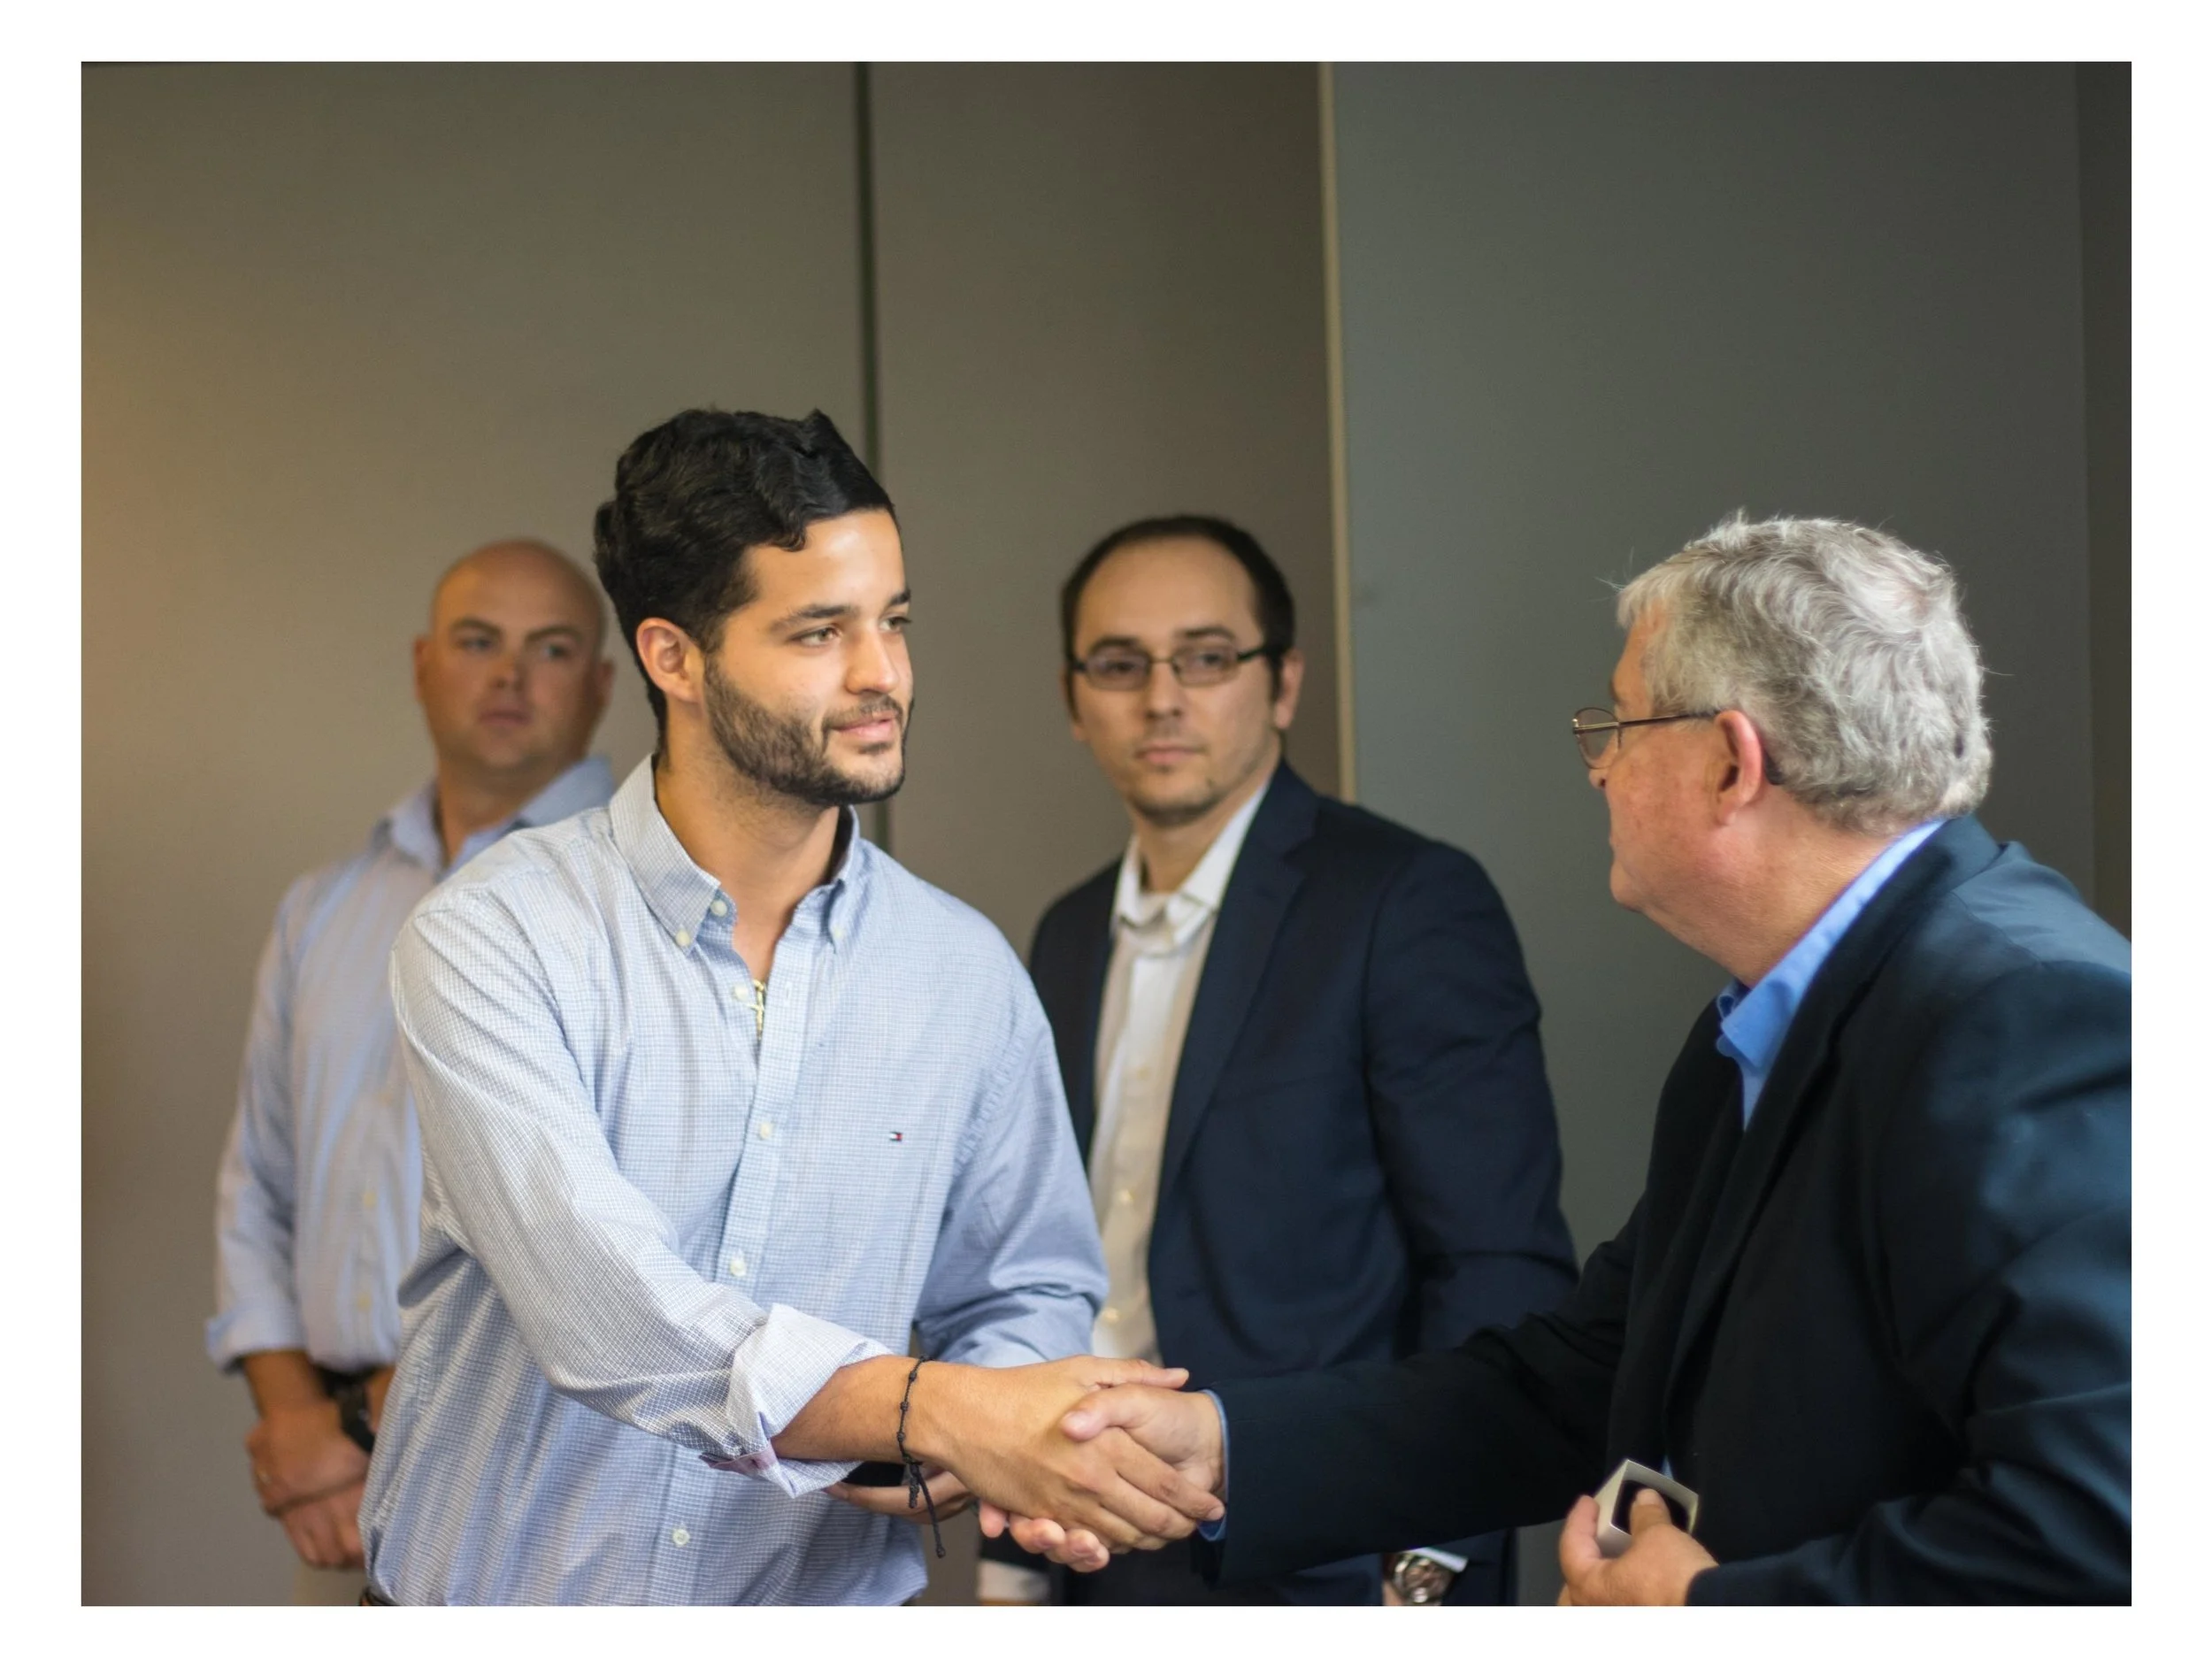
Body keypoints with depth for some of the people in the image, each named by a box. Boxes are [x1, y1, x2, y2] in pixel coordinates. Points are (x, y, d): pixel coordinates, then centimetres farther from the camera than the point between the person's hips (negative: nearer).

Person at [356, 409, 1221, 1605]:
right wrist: (931, 1408, -34)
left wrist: (957, 1461, -13)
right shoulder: (492, 939, -13)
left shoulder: (967, 972, -1)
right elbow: (597, 1304, -24)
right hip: (493, 1604, -2)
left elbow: (1032, 1289, 8)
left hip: (817, 1609, 3)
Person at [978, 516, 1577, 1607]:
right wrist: (1012, 1561, 11)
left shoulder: (1409, 902, -10)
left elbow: (1504, 1271, -14)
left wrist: (1428, 1577, -18)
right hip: (1103, 1573, 6)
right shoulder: (1067, 939, 11)